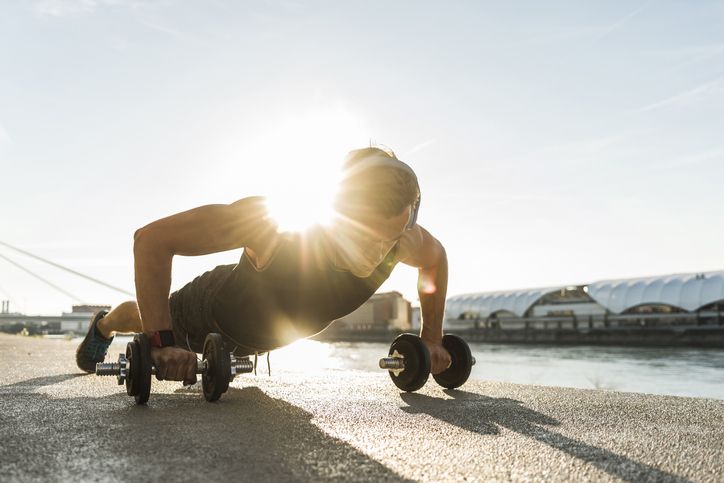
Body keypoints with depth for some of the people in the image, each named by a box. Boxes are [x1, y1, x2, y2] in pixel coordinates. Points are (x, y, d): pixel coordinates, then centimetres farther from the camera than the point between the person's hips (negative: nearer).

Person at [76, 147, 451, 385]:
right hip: (212, 313, -3)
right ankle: (103, 326, 63)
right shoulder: (274, 218, -48)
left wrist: (431, 338, -7)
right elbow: (151, 239, -40)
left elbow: (435, 256, -6)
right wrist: (160, 342, -45)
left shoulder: (398, 237, -33)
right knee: (149, 319, 30)